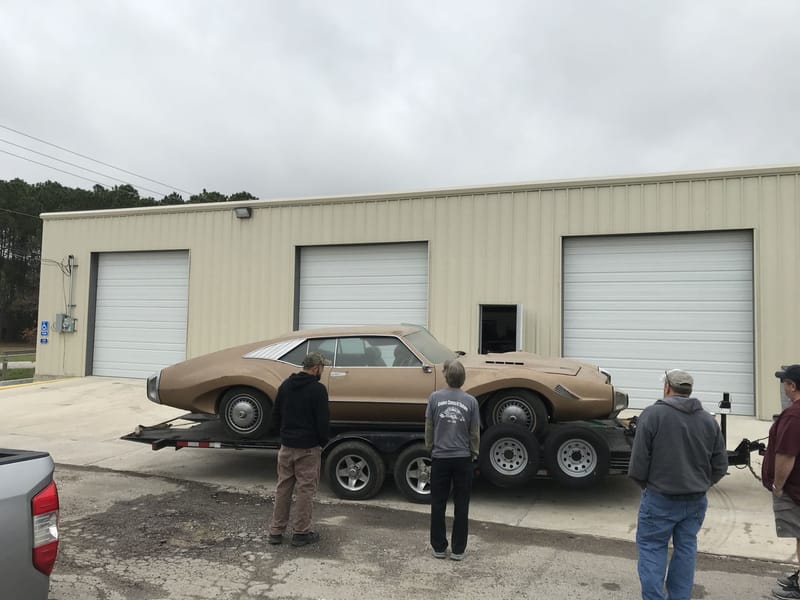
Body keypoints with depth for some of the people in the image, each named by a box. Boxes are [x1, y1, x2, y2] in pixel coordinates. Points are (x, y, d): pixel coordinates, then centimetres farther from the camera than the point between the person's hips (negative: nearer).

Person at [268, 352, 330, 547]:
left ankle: (276, 531, 18)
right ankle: (301, 533, 11)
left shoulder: (285, 385, 6)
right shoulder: (317, 389, -14)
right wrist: (323, 442, 1)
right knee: (305, 490, 4)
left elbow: (275, 415, 11)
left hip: (286, 446, 6)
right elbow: (323, 421, -15)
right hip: (308, 448, -6)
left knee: (283, 488, 13)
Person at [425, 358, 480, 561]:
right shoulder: (470, 401, -6)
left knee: (438, 505, 10)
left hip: (440, 458, 0)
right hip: (463, 458, 0)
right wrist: (474, 452, 17)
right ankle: (458, 550, 14)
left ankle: (439, 548, 17)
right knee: (461, 506, 9)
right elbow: (475, 433, 0)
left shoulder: (435, 398, -6)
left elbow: (428, 428, 0)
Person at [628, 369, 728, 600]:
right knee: (686, 548, 16)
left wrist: (645, 484, 5)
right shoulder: (709, 420, 4)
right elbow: (720, 465, 6)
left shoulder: (652, 415, -12)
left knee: (651, 546, 7)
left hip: (660, 498, -5)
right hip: (696, 500, 5)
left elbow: (639, 460, -13)